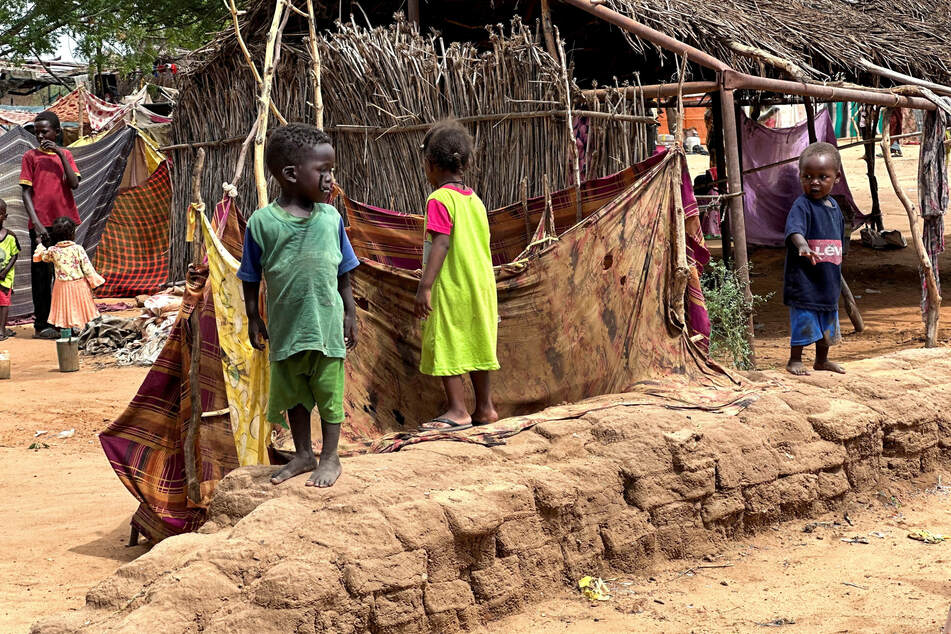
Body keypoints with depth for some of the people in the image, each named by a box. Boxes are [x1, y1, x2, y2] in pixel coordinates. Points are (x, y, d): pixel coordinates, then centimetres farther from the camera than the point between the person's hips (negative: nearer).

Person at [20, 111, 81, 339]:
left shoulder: (65, 154, 12)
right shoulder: (31, 156, 4)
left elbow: (74, 184, -3)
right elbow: (26, 192, -1)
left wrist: (60, 154, -9)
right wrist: (36, 223, -12)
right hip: (41, 224, -3)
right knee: (41, 275, -2)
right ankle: (41, 325, 1)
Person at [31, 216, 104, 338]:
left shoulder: (52, 251, -7)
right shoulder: (78, 249, -14)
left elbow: (44, 257, 16)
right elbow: (87, 267, -11)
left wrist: (40, 247, 35)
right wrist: (95, 281, 1)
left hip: (62, 286, 2)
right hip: (79, 286, -1)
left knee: (64, 316, 10)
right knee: (80, 313, 11)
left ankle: (65, 339, 12)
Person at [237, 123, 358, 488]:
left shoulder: (331, 218, -3)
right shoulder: (262, 222, -9)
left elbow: (344, 273, 5)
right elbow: (251, 278, -1)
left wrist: (350, 314, 6)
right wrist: (254, 319, 0)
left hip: (327, 324, 0)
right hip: (286, 325, 0)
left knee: (328, 390, 8)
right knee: (293, 392, 15)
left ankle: (330, 457, 22)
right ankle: (303, 455, 32)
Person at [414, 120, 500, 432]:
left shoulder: (439, 199, -12)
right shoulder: (475, 199, 12)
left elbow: (440, 245, -20)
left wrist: (424, 286, -22)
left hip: (450, 288, -8)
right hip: (480, 285, 8)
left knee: (446, 347, -2)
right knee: (476, 344, 13)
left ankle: (458, 411, -4)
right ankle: (485, 408, 19)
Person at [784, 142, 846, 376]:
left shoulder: (834, 206, 8)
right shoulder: (802, 205, -16)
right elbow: (794, 229, -36)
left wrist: (837, 273, 22)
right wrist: (802, 244, -56)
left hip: (829, 278, 8)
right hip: (804, 278, -7)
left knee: (828, 323, 18)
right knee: (804, 321, -2)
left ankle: (822, 360, 34)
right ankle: (794, 360, 14)